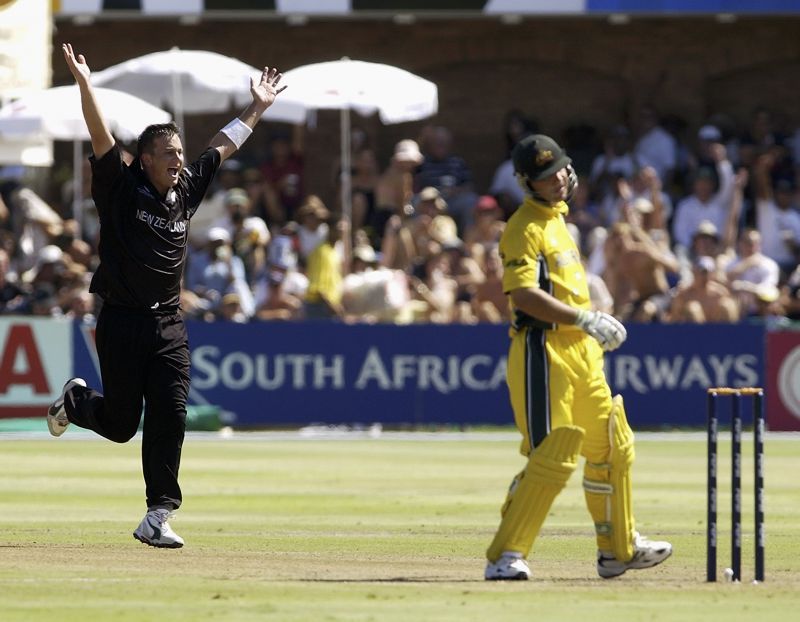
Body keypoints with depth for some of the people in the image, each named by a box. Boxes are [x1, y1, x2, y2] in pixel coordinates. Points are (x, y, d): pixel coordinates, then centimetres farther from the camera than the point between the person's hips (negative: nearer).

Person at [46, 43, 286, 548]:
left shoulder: (187, 189, 8)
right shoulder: (121, 188, -6)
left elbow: (224, 145, 20)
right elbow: (101, 135, -17)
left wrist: (258, 108, 24)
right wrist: (84, 83, -28)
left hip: (168, 325, 4)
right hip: (121, 321, -4)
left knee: (169, 420, -6)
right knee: (120, 424, 4)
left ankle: (158, 517, -2)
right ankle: (75, 401, 39)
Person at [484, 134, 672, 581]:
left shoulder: (557, 218, 17)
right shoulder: (526, 228, -13)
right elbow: (523, 294, -25)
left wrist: (595, 328, 19)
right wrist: (584, 319, -28)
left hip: (581, 353, 10)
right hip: (544, 351, -10)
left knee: (614, 447, 16)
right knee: (552, 458, -15)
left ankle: (620, 548, 29)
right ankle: (505, 557, -12)